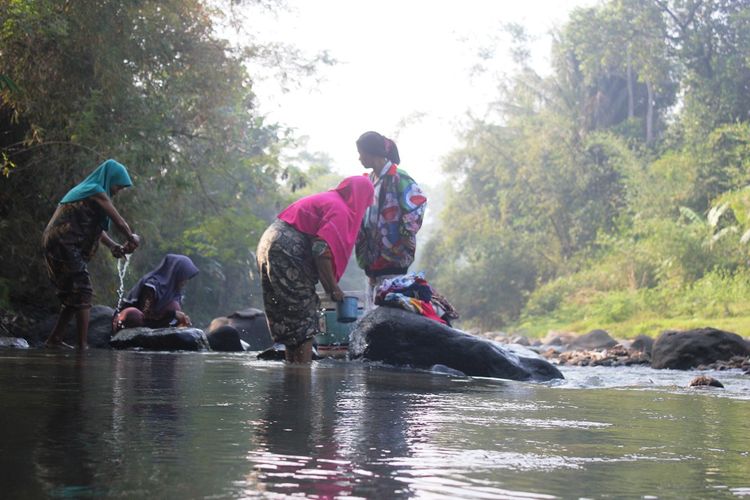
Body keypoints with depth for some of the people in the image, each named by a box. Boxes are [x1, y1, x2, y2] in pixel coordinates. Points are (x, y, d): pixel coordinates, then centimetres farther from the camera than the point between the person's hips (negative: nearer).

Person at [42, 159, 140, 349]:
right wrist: (131, 239, 11)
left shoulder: (84, 190, 23)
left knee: (74, 295, 16)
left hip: (55, 245, 10)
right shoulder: (97, 192, -7)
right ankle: (82, 346, -11)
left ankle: (54, 338, 19)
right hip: (65, 246, -10)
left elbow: (95, 227, 21)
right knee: (82, 294, -9)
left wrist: (113, 245, 8)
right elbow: (118, 220, -5)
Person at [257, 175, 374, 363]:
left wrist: (330, 285, 21)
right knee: (305, 321, -4)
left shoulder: (325, 199, 21)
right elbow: (322, 250, -20)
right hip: (286, 252, -10)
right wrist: (333, 288, -10)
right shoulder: (340, 210, -8)